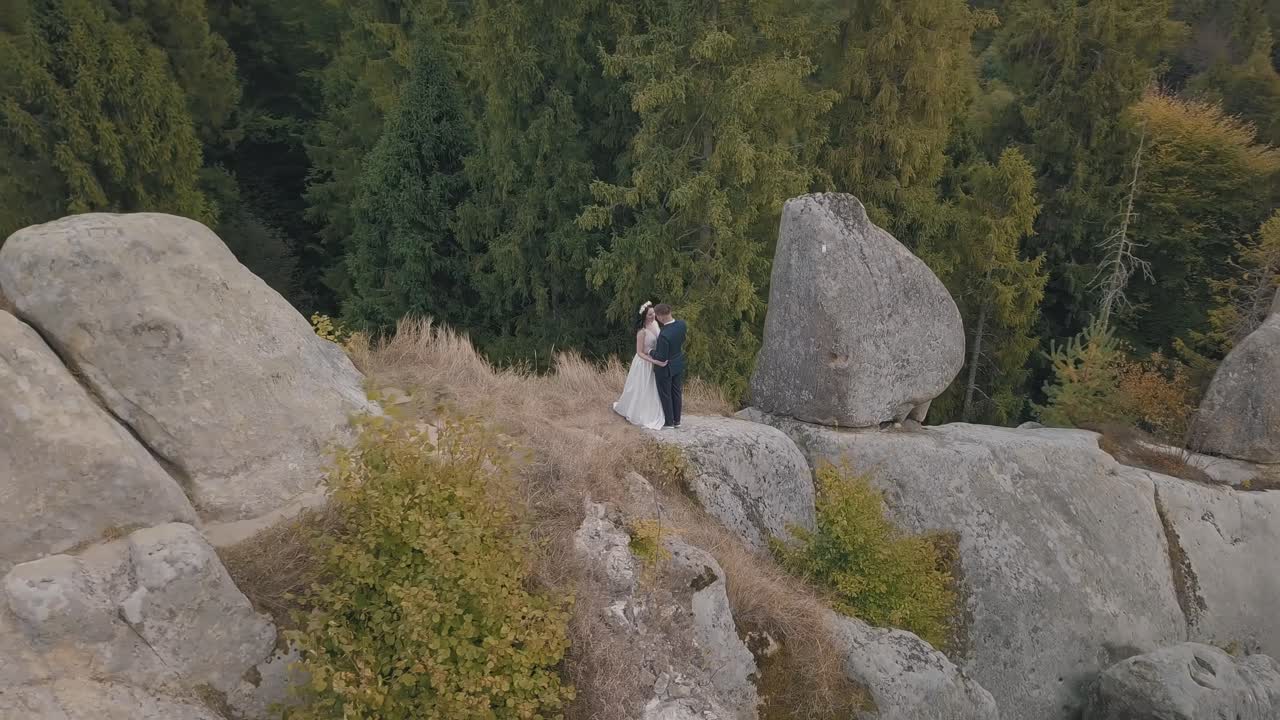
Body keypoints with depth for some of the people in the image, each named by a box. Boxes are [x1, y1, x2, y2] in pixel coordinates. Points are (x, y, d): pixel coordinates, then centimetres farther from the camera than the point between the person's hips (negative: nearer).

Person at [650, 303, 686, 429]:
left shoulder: (664, 334, -35)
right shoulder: (682, 324, -13)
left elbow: (661, 358, -26)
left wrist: (651, 351, -9)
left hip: (665, 367, -7)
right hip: (679, 365, 7)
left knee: (665, 394, 12)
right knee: (677, 392, 19)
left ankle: (669, 422, 24)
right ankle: (677, 420, 31)